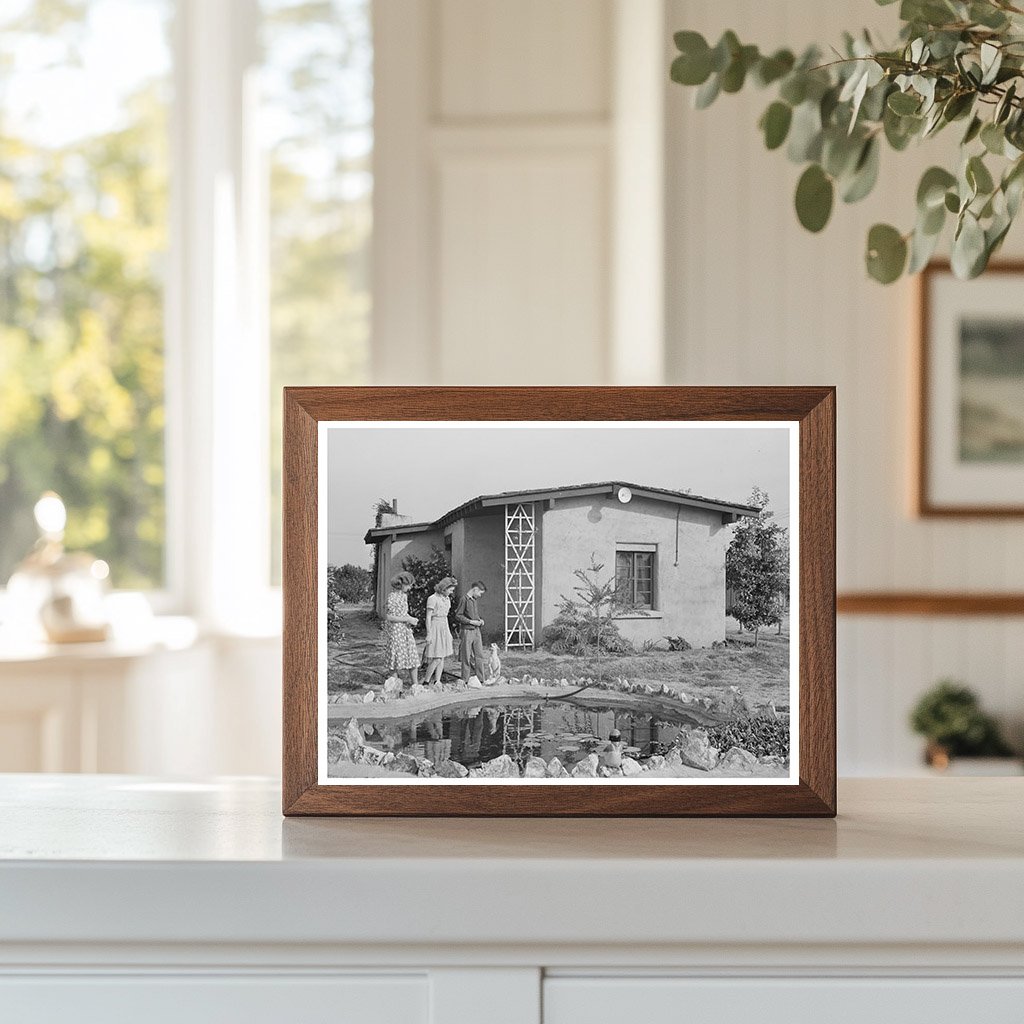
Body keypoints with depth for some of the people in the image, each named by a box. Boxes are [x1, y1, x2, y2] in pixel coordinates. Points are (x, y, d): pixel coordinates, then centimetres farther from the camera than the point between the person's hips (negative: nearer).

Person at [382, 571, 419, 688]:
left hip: (406, 630, 8)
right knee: (396, 659, -1)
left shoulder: (404, 595, 10)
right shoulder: (392, 597, -16)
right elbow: (389, 617, -20)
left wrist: (411, 619, 4)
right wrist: (408, 619, -18)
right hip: (395, 631, -8)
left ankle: (415, 684, 9)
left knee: (413, 657, 4)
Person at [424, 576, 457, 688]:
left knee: (442, 657, 4)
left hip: (445, 628, 8)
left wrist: (449, 633, 19)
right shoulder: (433, 599, -12)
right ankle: (426, 682, -3)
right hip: (435, 628, -8)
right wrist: (429, 634, -16)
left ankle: (437, 682, 6)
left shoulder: (446, 599, 12)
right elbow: (428, 617, -13)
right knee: (437, 658, -11)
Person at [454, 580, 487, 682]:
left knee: (479, 655, 5)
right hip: (467, 631, -7)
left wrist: (479, 620, 8)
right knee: (467, 657, -1)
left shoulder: (474, 600, 13)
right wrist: (471, 622, -17)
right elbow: (458, 616, -14)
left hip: (476, 630, 7)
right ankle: (465, 680, 6)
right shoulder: (464, 599, -11)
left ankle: (478, 678, 11)